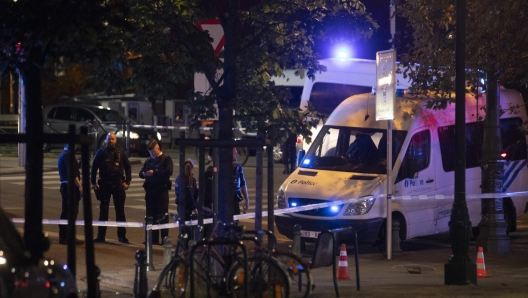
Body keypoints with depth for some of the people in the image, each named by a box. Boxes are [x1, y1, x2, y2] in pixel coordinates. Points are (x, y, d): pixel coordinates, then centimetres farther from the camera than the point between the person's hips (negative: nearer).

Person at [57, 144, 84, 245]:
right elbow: (72, 173, -21)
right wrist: (79, 185, -20)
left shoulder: (62, 155, 17)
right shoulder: (68, 155, -15)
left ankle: (62, 237, 16)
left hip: (64, 186, 10)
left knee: (65, 211, 13)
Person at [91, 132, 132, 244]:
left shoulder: (120, 153, 4)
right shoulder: (101, 153, 3)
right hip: (104, 184, 0)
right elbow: (94, 168, 7)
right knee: (103, 210, 3)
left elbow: (128, 167, 9)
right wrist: (93, 183, 2)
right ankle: (101, 235, 8)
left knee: (120, 210, 2)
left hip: (118, 184, 0)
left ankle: (121, 235, 7)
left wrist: (127, 182, 1)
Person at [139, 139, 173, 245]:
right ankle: (153, 239, 9)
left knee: (163, 216, -5)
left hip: (162, 191, -5)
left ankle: (164, 239, -3)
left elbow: (168, 172, -14)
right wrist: (144, 174, -10)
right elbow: (141, 173, 14)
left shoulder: (166, 159, 1)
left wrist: (154, 172, -17)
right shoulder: (149, 161, 17)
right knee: (151, 216, 5)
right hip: (150, 191, 5)